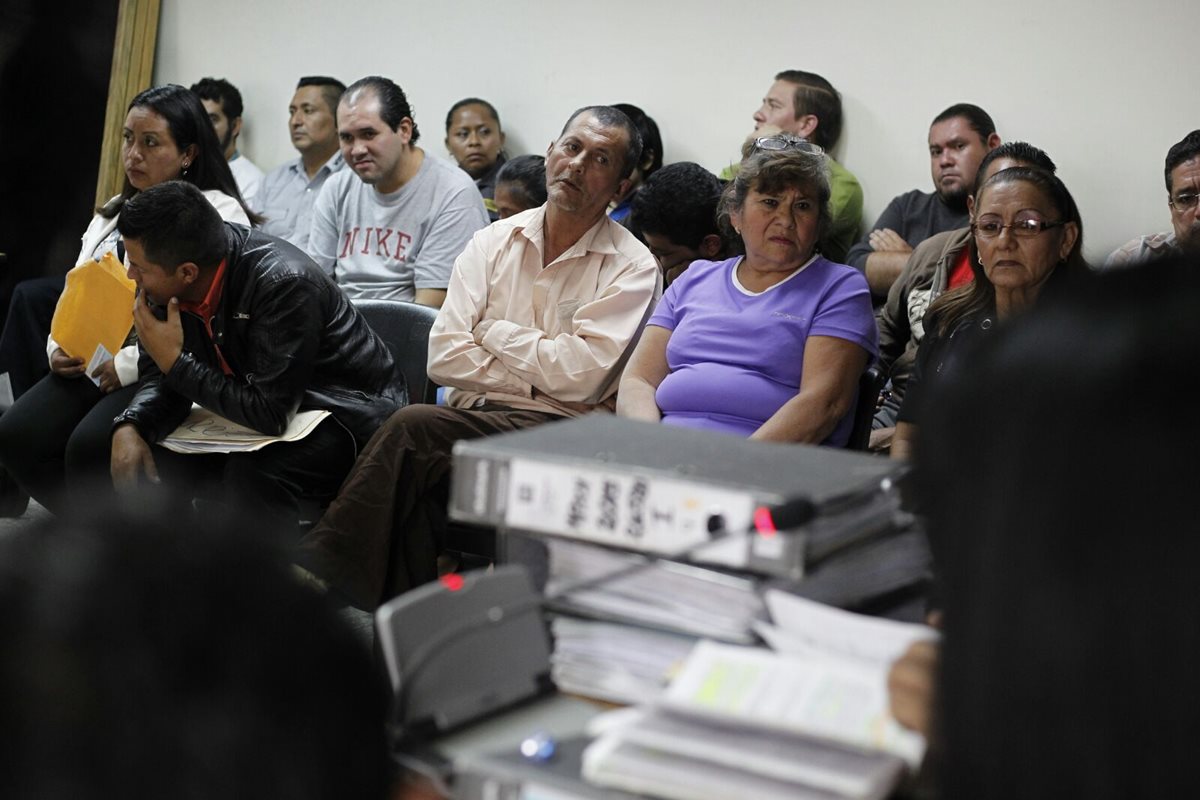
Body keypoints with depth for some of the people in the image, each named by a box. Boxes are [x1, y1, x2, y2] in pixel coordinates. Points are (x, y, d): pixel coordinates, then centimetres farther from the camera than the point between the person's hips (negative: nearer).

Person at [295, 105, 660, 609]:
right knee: (422, 489, -31)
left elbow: (580, 377, -11)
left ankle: (313, 576, -24)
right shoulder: (494, 242, 14)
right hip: (470, 415, 4)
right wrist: (535, 378, -5)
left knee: (414, 428, -28)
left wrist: (493, 331, 0)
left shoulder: (632, 267, 2)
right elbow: (445, 357, 4)